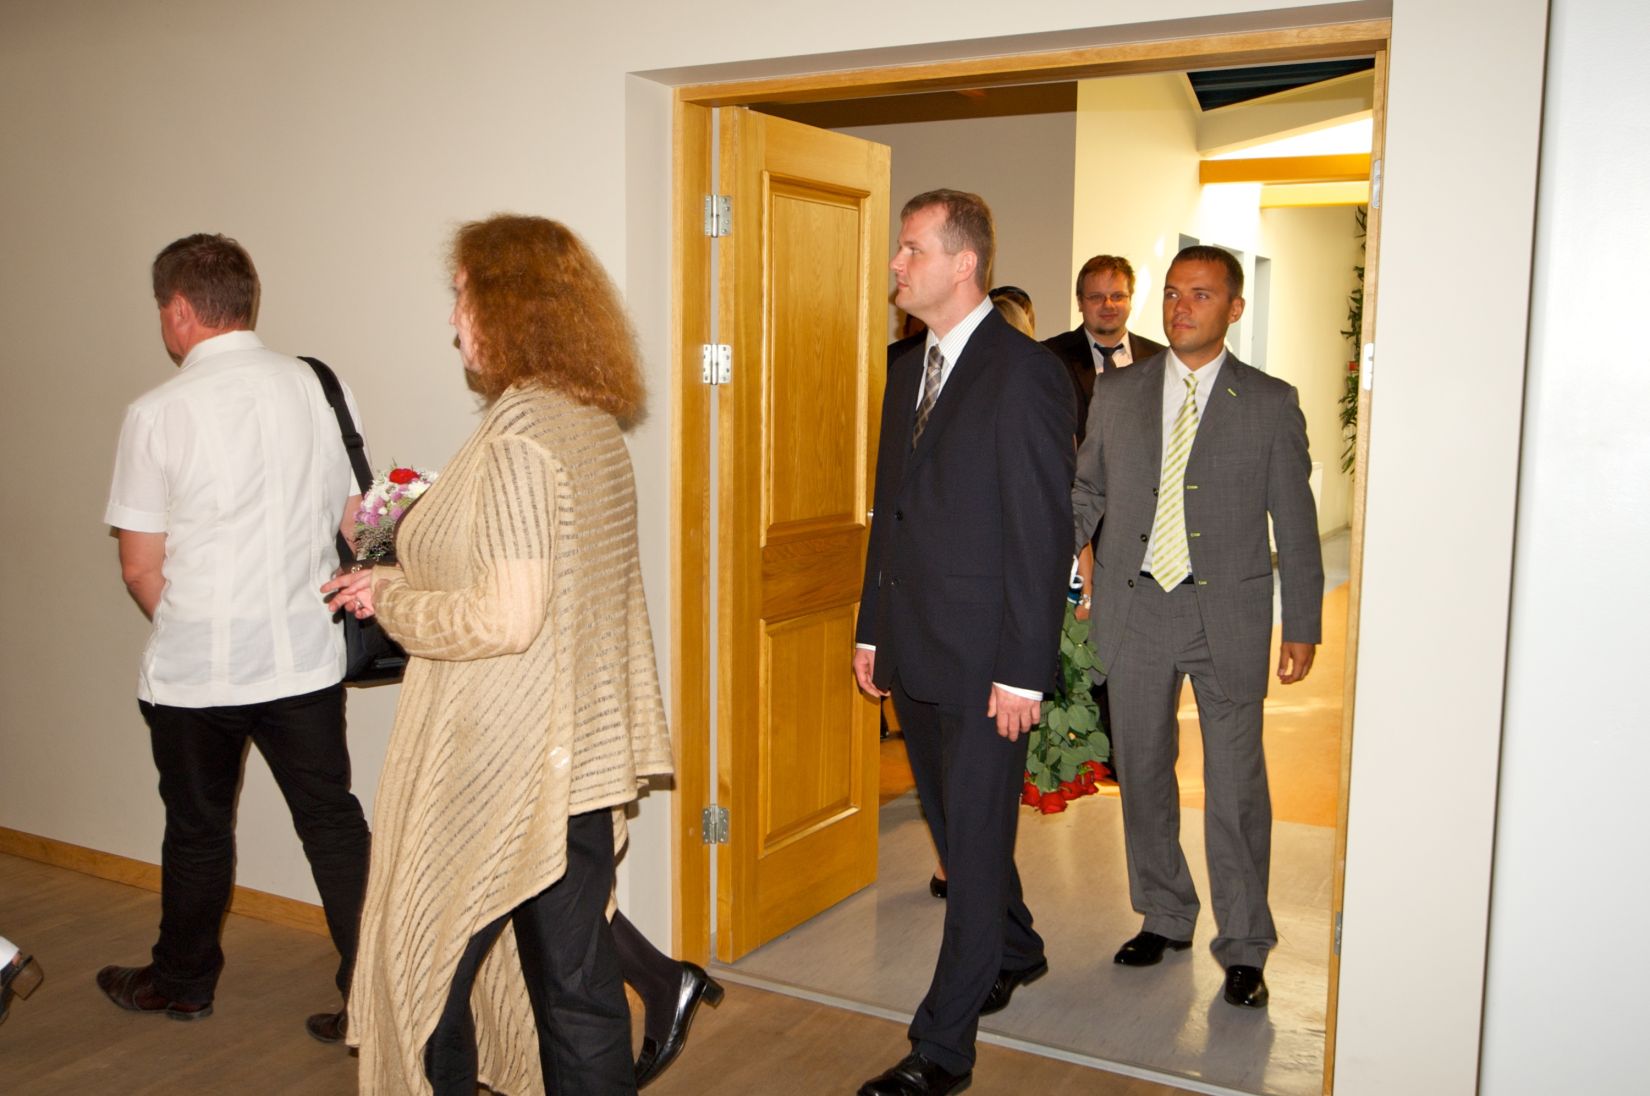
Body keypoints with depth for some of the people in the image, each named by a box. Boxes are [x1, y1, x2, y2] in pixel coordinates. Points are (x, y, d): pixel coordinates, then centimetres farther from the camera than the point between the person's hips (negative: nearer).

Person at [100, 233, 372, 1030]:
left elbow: (141, 567, -7)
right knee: (331, 820, 9)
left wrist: (185, 626, 12)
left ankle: (183, 983, 35)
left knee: (198, 828, 15)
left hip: (196, 666, -2)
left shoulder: (158, 413, -11)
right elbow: (354, 521, 7)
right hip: (306, 656, 3)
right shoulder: (320, 388, 0)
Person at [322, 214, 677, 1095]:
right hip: (583, 758, 8)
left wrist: (391, 599, -7)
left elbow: (504, 619, -24)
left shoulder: (517, 437, -19)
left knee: (425, 961, 11)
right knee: (576, 975, 15)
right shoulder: (595, 426, 8)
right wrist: (411, 576, 15)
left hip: (497, 770, -8)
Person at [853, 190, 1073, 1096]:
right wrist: (871, 628, 14)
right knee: (954, 828, 21)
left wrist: (1023, 671, -17)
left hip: (984, 659, -8)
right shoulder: (908, 369, 12)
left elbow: (1043, 534, -16)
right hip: (912, 653, 8)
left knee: (975, 842, 2)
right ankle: (1014, 952, 44)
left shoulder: (1025, 374, -13)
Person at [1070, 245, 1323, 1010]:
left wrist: (1302, 626, -1)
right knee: (1142, 773, 12)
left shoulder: (1271, 402, 0)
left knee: (1236, 786, 1)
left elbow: (1294, 521, 1)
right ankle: (1164, 917, 31)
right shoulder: (1116, 392, 7)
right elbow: (1086, 493, 11)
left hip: (1228, 615, -2)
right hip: (1135, 608, 3)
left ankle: (1243, 947, 15)